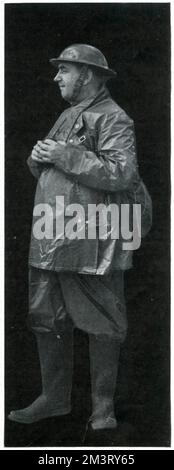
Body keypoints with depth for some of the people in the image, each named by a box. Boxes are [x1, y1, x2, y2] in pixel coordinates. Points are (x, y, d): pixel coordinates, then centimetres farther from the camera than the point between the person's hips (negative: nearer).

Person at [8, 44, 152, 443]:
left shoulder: (113, 118, -7)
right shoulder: (67, 117, 20)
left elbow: (120, 172, -21)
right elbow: (41, 170, 24)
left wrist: (65, 155, -18)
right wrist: (39, 158, 0)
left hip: (92, 244, -8)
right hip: (50, 240, 9)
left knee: (101, 326, 1)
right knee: (47, 320, 13)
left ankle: (103, 406, 14)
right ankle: (55, 398, 26)